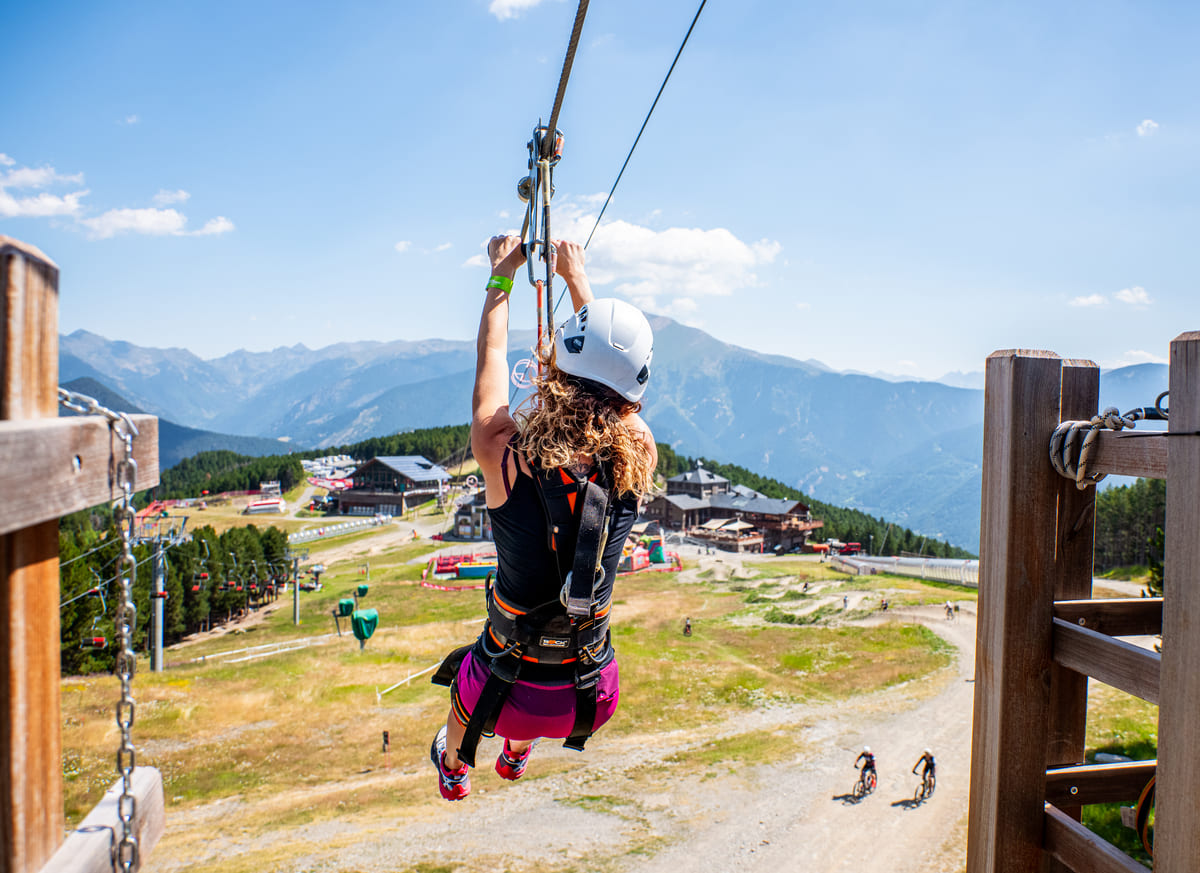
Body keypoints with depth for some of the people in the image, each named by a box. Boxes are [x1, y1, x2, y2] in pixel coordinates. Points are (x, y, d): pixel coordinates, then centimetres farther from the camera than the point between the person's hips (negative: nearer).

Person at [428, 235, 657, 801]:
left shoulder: (507, 458, -25)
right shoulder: (637, 461, -19)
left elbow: (491, 363, -5)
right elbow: (614, 377, 0)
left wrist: (501, 278, 11)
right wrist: (577, 279, 14)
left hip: (509, 696, -2)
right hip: (593, 700, 3)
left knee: (465, 673, 33)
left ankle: (453, 767, 64)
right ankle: (517, 754, 65)